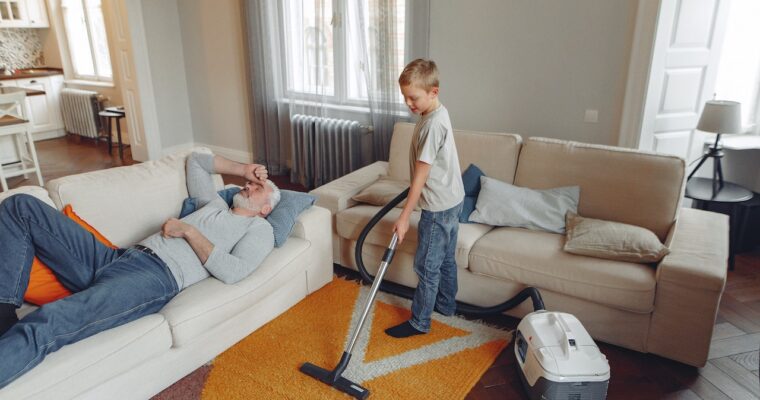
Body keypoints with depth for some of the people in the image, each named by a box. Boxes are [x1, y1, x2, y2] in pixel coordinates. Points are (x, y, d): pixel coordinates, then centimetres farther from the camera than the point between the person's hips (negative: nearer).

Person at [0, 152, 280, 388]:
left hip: (159, 277, -9)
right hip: (120, 259, 9)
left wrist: (188, 231, -5)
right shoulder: (216, 204, 32)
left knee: (42, 327, -35)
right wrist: (243, 169, 36)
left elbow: (232, 272, -10)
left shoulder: (260, 227, 10)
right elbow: (195, 160, 45)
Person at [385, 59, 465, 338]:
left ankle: (419, 323, 15)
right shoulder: (438, 114, 7)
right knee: (445, 258, 22)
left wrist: (404, 216, -20)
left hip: (439, 207, -10)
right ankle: (446, 304, 39)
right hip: (452, 200, 10)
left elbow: (421, 176, -24)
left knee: (426, 266, 2)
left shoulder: (432, 125, -25)